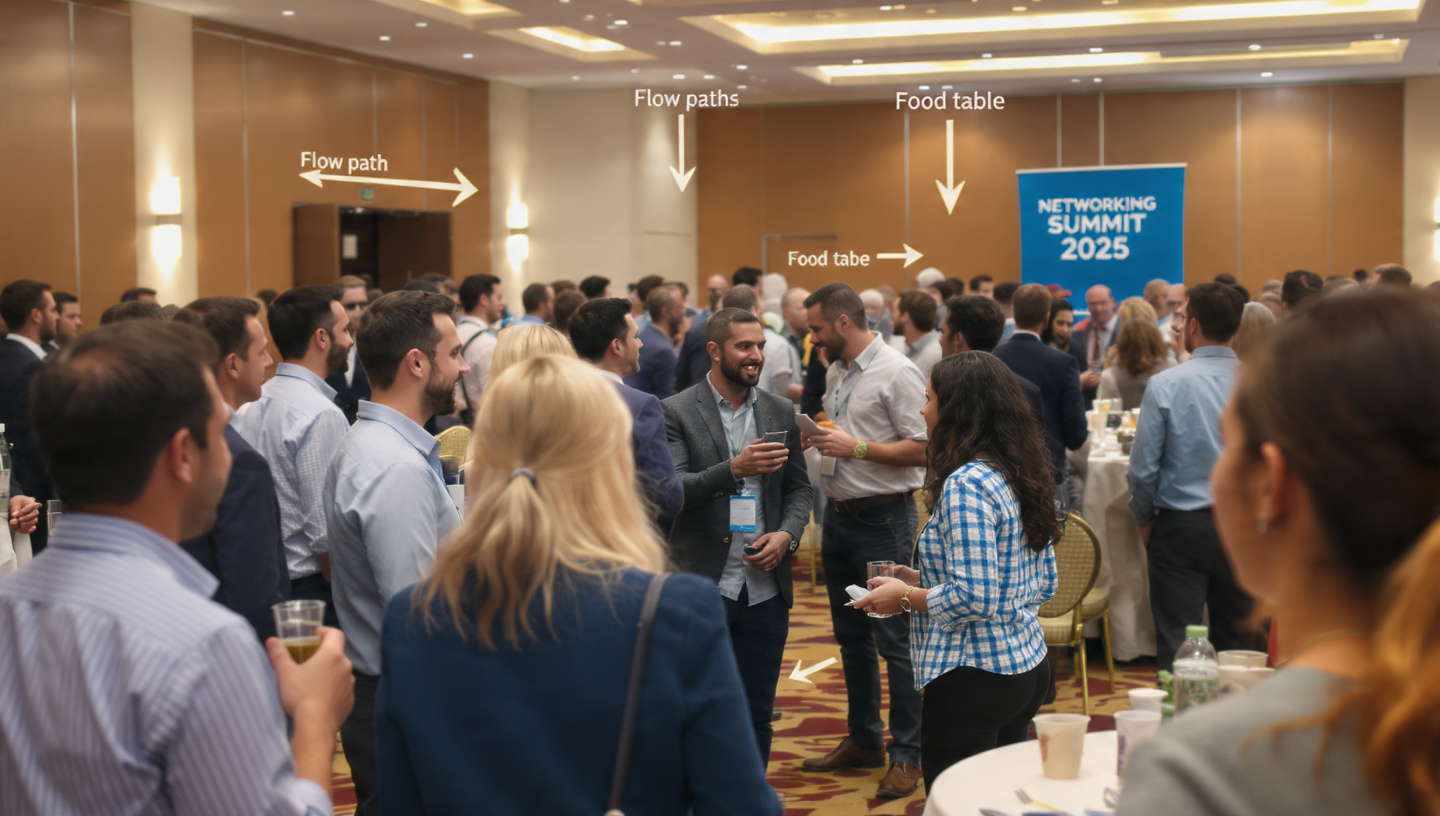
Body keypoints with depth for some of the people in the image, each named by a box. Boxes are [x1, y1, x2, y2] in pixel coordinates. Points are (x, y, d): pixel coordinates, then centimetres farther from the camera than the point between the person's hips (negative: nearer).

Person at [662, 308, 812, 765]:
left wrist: (787, 534, -4)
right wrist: (734, 469, -26)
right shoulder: (676, 413, -3)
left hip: (765, 588, 4)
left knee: (756, 713, 10)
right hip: (702, 589, -4)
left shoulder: (780, 412, 10)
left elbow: (798, 487, 15)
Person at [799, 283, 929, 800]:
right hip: (839, 514, 9)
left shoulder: (896, 373, -14)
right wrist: (815, 437, 4)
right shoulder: (835, 372, 12)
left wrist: (856, 447, -21)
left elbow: (921, 449, -18)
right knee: (851, 636, 16)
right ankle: (863, 739, 28)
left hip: (882, 519, -9)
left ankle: (907, 755, 5)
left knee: (895, 640, -4)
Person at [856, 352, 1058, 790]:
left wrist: (906, 596, -8)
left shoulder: (966, 485, -19)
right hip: (1029, 668, 10)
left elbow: (974, 598, -25)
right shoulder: (1020, 474, 8)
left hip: (974, 677, -10)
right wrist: (926, 579, 14)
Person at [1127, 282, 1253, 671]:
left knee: (1177, 642, 2)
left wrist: (1144, 518, 8)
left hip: (1181, 527, -3)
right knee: (1235, 639, 14)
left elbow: (1143, 465, -8)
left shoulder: (1165, 385, -11)